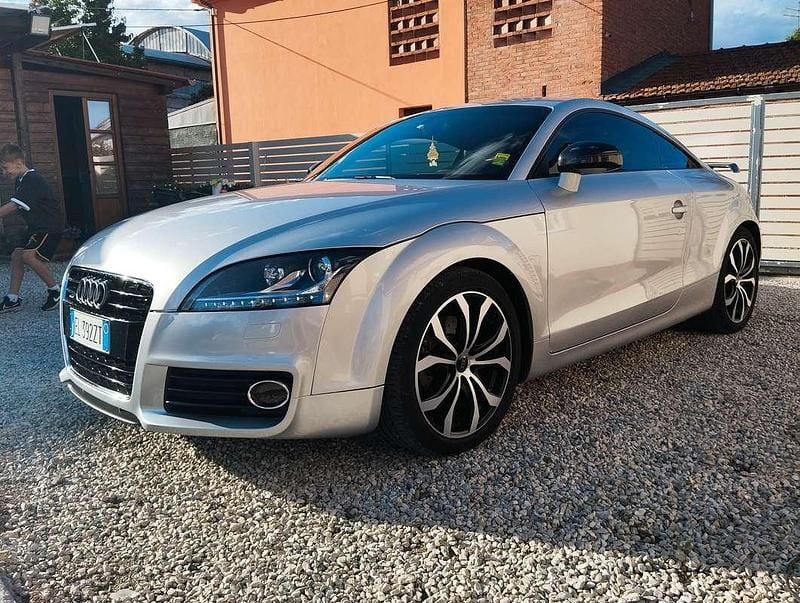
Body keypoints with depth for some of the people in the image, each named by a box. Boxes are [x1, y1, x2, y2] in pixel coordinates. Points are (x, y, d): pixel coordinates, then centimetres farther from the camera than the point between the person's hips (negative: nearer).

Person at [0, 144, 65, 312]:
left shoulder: (32, 180, -21)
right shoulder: (20, 180, 11)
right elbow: (16, 207, 15)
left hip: (51, 226, -10)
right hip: (37, 226, 10)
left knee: (29, 255, -24)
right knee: (16, 255, 5)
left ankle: (54, 291, -8)